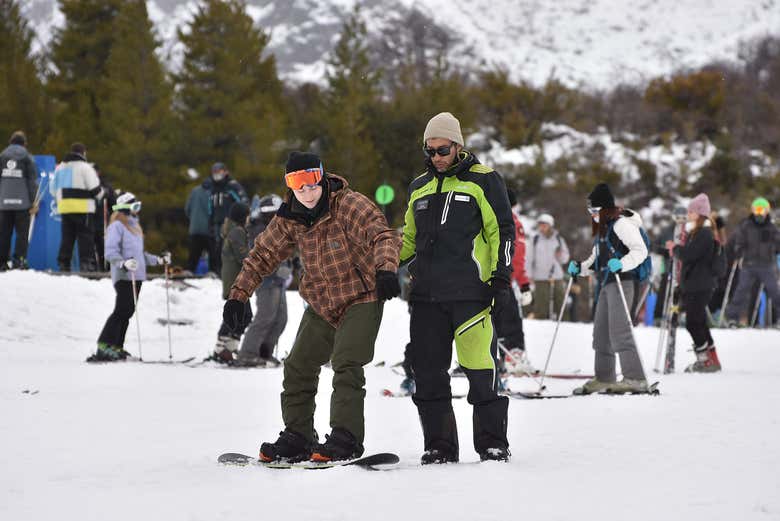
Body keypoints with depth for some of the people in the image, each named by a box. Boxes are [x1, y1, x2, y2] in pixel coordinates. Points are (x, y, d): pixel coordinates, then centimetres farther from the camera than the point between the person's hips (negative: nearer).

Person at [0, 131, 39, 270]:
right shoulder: (27, 157, 0)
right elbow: (33, 181, -2)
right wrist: (34, 202, 0)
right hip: (22, 202, -3)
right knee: (22, 233, 0)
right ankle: (19, 260, -9)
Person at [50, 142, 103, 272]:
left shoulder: (60, 168, 15)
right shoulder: (84, 167, -7)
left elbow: (53, 189, 19)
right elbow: (95, 189, -9)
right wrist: (101, 194, 11)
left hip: (64, 208, 6)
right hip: (83, 208, -6)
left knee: (67, 237, 10)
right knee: (86, 237, -4)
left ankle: (63, 264, 8)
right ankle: (87, 263, -12)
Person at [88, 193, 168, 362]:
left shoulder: (135, 226, 21)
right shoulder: (117, 226, -7)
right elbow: (110, 252, -16)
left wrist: (158, 259, 26)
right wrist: (123, 264, -32)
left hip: (137, 276, 9)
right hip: (124, 276, -9)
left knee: (127, 312, 8)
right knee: (121, 311, -16)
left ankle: (116, 347, 12)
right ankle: (104, 347, -19)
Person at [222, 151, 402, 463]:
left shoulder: (349, 206, -20)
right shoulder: (290, 219, -1)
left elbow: (383, 236, -31)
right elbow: (263, 255, 11)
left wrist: (385, 270, -50)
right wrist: (239, 294, 5)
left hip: (360, 299, -7)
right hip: (320, 305, 7)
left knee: (345, 364, -21)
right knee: (298, 367, 5)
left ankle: (346, 439, -20)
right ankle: (296, 439, 14)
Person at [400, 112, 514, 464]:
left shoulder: (483, 181, 4)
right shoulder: (419, 187, 20)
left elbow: (502, 231, 1)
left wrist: (501, 277, -6)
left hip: (470, 291, -5)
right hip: (426, 293, 5)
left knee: (480, 368, -9)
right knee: (428, 372, 2)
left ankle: (493, 444, 0)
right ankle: (439, 445, 9)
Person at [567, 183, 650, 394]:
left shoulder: (622, 224, -10)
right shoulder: (601, 228, 21)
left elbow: (640, 250, -17)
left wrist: (621, 264, -30)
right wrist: (580, 267, 13)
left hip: (621, 281, -10)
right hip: (605, 283, 10)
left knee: (619, 331, -16)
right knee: (601, 332, 12)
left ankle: (635, 379, -19)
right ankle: (604, 378, 20)